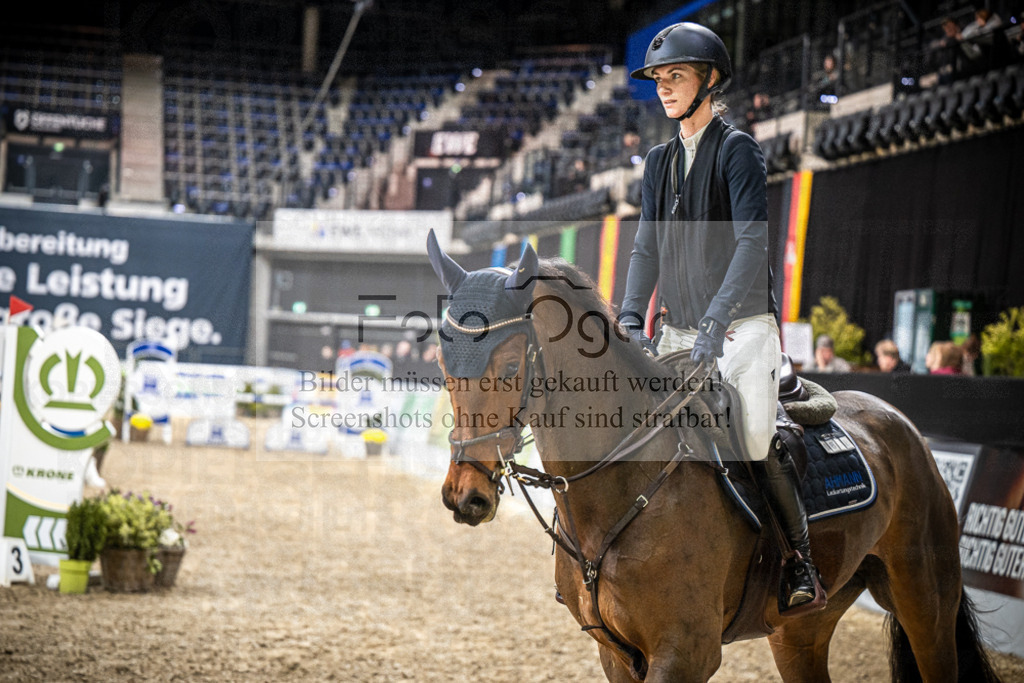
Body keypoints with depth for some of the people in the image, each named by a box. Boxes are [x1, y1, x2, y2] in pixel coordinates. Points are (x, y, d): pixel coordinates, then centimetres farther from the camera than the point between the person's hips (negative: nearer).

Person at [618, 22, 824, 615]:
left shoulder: (737, 149, -6)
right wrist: (632, 320, -5)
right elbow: (647, 247, 11)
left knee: (757, 439, -19)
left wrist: (715, 321, -25)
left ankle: (802, 562, -2)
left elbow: (753, 243, -16)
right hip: (679, 333, 7)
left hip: (742, 327, -7)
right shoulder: (660, 161, 14)